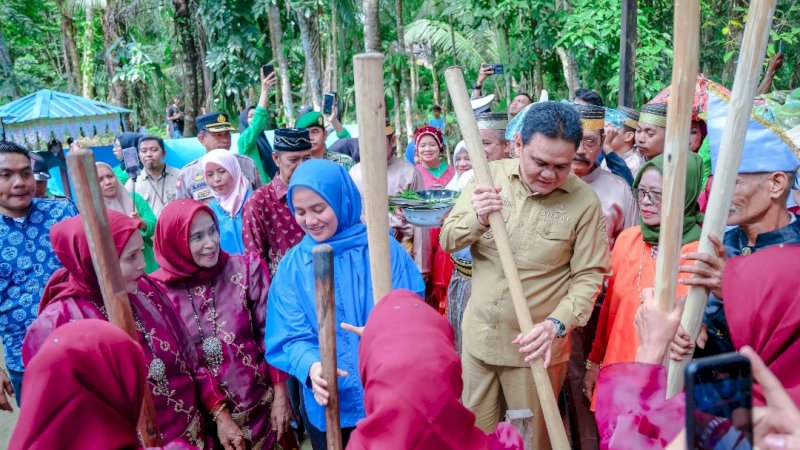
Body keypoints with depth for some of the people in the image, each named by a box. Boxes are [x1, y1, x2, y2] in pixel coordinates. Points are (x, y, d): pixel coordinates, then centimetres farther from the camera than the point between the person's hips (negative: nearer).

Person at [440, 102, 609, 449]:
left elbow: (588, 275, -8)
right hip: (478, 335, 3)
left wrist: (558, 324, -23)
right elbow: (447, 240, 0)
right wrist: (476, 219, -21)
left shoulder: (584, 201, -13)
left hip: (535, 344, -3)